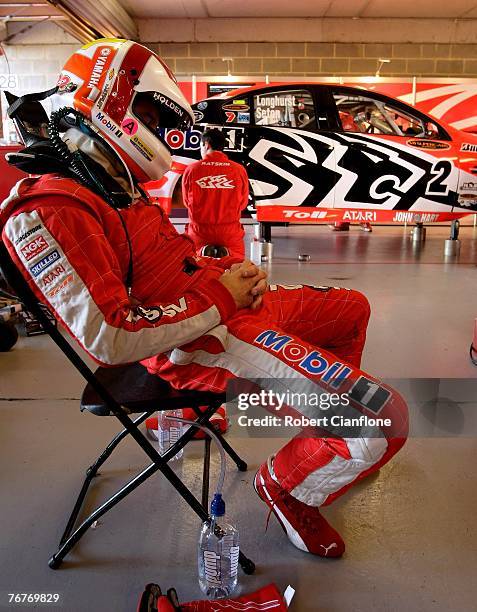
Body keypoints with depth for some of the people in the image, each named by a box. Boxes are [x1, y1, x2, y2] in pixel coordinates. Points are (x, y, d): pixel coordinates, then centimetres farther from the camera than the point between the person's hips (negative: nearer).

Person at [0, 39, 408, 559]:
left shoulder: (113, 186, 14)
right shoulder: (48, 212, -19)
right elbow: (110, 340, -26)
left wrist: (233, 272, 3)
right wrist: (218, 297, -18)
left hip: (227, 304, 11)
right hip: (199, 343, -11)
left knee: (352, 308, 26)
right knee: (384, 419, -17)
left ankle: (330, 431, 39)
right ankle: (288, 485, 12)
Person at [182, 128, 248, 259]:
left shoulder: (191, 169, -9)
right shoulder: (239, 170, -8)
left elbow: (187, 201, 5)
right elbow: (243, 204, 4)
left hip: (199, 230, 0)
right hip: (230, 231, 0)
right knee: (238, 256, 26)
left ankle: (202, 251, -5)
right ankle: (227, 253, -7)